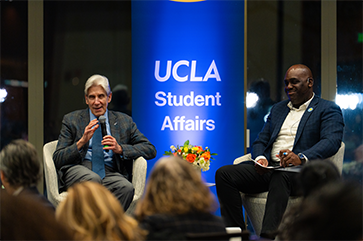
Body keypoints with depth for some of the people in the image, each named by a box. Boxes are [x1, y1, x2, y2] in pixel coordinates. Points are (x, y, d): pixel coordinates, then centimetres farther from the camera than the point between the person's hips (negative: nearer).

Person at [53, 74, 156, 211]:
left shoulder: (124, 121, 19)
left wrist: (120, 148, -5)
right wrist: (82, 142, -10)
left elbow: (150, 150, 11)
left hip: (109, 173, 1)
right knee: (93, 179, -37)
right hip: (77, 170, -1)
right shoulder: (71, 120, 15)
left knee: (127, 188, -33)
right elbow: (57, 160, 6)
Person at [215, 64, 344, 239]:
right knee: (224, 174, -16)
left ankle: (268, 236, -49)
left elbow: (332, 142, -11)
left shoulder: (328, 110, 7)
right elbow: (261, 141, 22)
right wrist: (260, 158, -5)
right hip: (269, 169, 6)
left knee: (280, 176, -41)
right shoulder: (278, 109, 28)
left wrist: (301, 158, -31)